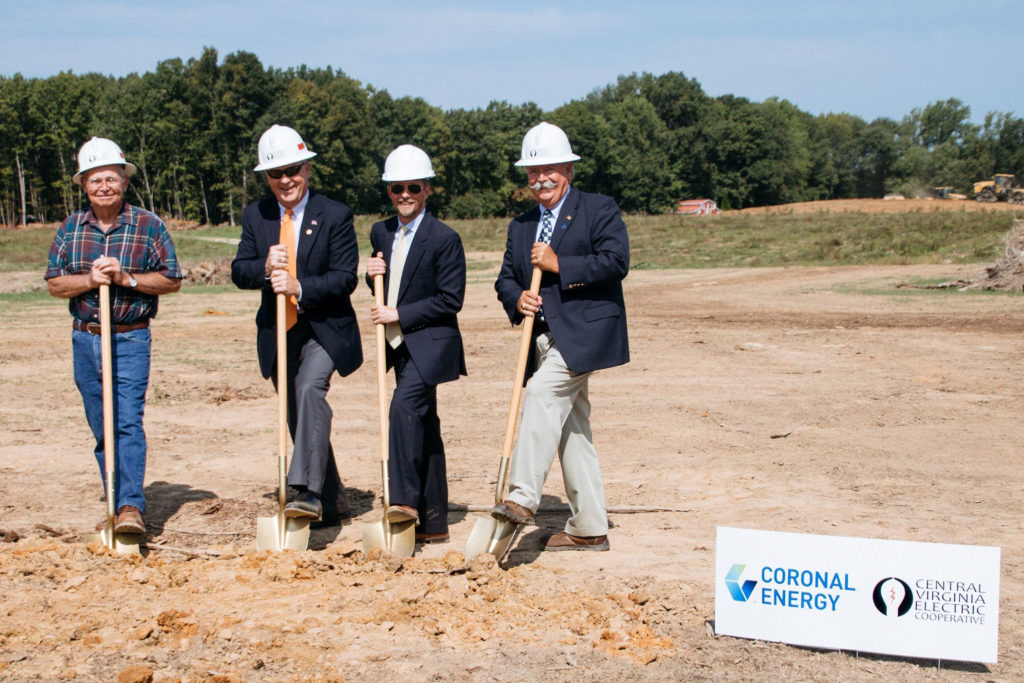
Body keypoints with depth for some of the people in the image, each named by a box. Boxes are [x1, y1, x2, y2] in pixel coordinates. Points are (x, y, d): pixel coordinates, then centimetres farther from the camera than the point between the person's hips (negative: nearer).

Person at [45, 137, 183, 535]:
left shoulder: (149, 226, -1)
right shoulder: (70, 228, 7)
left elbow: (172, 280, -2)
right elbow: (55, 284, 5)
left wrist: (127, 278, -15)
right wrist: (90, 279, -14)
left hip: (130, 340, -4)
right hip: (84, 339, 4)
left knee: (128, 422, -15)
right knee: (102, 429, 9)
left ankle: (132, 507, -19)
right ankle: (118, 507, 18)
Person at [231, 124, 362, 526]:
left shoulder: (335, 216, -7)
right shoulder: (254, 216, 5)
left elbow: (345, 278, -12)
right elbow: (238, 271, 2)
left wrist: (300, 287, -26)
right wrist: (265, 267, -20)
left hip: (325, 329, -5)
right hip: (278, 332, 5)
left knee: (310, 388, -30)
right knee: (297, 416, 10)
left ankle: (306, 492, -34)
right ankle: (333, 504, 24)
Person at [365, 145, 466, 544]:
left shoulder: (445, 239, -10)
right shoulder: (381, 233, 10)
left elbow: (450, 300, -13)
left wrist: (399, 314, -16)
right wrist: (372, 275, -3)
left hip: (431, 342, -7)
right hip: (399, 345, 7)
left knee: (404, 405, -27)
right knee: (423, 425, 10)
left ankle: (404, 498, -26)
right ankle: (432, 523, 15)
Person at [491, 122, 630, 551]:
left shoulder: (599, 210, -1)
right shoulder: (521, 226, 19)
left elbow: (616, 261, -13)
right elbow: (505, 277, 18)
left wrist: (558, 265, -15)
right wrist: (517, 298, -5)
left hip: (585, 330, -7)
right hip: (545, 338, 7)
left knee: (542, 391, -27)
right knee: (569, 425, 8)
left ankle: (522, 497, -31)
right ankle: (589, 528, 15)